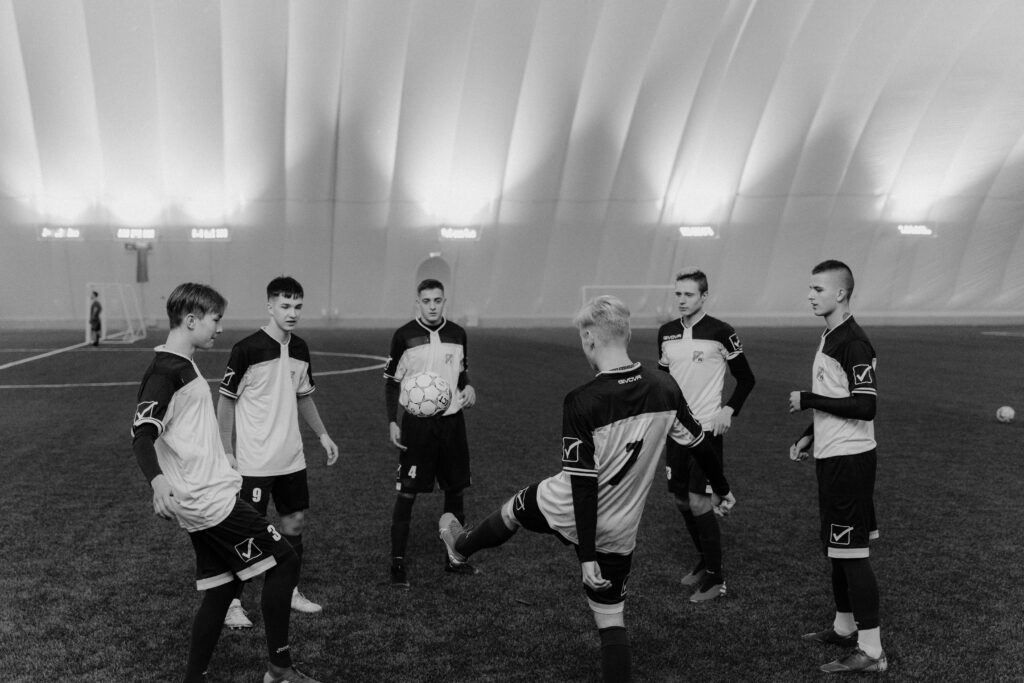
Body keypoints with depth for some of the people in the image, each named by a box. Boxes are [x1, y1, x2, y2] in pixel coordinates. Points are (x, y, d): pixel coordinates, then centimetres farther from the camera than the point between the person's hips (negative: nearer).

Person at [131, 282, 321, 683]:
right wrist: (157, 480, -41)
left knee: (221, 589, 13)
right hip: (208, 501, -10)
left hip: (207, 497, 10)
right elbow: (141, 436, -23)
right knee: (284, 560, -3)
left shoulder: (182, 366, 15)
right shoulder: (165, 371, -15)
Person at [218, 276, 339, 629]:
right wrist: (226, 452, -10)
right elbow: (226, 401, -8)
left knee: (294, 521, 13)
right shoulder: (247, 349, -14)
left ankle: (291, 591, 29)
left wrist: (322, 434, 13)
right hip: (254, 462, -6)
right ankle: (233, 604, 14)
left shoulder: (300, 348, 6)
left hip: (291, 458, 6)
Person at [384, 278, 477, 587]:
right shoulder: (404, 335, -6)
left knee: (457, 489, 11)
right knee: (407, 492, -3)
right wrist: (392, 421, -8)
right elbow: (391, 381, -1)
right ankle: (398, 561, 9)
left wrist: (467, 387, -5)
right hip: (417, 422, -4)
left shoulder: (457, 334, 4)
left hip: (452, 419, 4)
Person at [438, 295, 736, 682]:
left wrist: (587, 555, -19)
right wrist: (721, 489, 20)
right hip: (618, 532, 3)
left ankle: (460, 546, 57)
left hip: (565, 514, -2)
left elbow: (584, 482, -23)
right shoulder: (666, 389, -10)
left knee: (513, 509, 29)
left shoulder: (581, 402, -24)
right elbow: (699, 444, 2)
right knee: (611, 618, 15)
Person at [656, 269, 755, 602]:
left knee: (699, 502, -8)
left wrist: (729, 410, -12)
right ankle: (704, 560, 32)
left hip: (706, 428, -6)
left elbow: (746, 378, -2)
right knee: (681, 500, 12)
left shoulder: (720, 332, -9)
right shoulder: (666, 332, 6)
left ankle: (715, 578, 6)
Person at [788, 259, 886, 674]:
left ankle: (871, 651, 4)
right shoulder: (828, 337, 12)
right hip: (831, 457, 10)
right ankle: (845, 628, 33)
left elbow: (864, 406, -24)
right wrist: (809, 437, 15)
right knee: (836, 549, 18)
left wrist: (807, 400, -18)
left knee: (852, 553, -4)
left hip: (849, 460, -10)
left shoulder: (854, 343, -18)